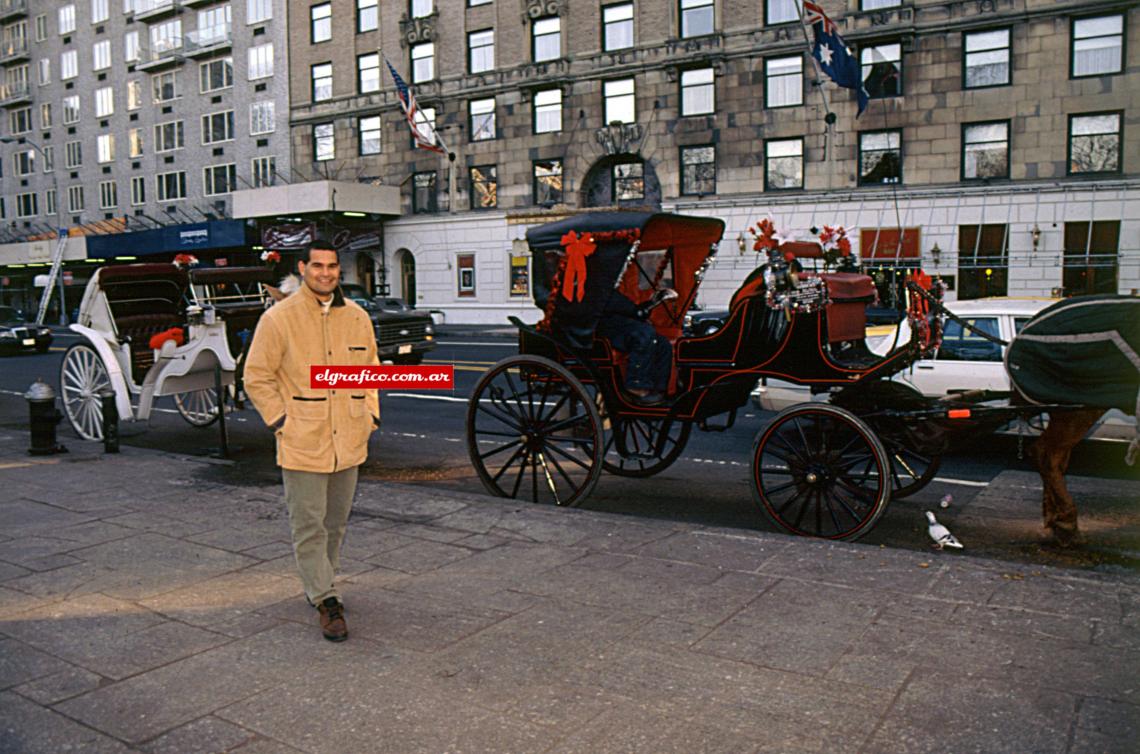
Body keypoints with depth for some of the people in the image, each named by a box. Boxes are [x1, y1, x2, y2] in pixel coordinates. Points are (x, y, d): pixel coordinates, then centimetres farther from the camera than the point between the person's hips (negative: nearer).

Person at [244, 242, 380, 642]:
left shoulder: (357, 318, 6)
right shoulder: (278, 318, -7)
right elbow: (257, 378, -3)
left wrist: (370, 416, 8)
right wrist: (283, 422, -9)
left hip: (349, 443, 5)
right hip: (302, 444, -4)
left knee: (336, 523, 16)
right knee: (309, 526, 0)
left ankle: (319, 587, 35)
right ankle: (327, 602, 9)